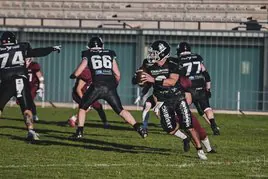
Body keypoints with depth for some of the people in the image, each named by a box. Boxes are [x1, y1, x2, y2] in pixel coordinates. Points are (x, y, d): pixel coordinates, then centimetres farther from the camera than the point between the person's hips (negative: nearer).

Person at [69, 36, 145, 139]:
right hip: (110, 87, 2)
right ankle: (138, 128, -1)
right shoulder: (110, 54, 17)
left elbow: (77, 73, 10)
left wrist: (72, 76, 33)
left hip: (97, 87, -2)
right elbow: (117, 74, 14)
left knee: (82, 108, 17)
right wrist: (115, 84, 33)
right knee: (120, 110, 10)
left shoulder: (88, 55, 12)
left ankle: (79, 132, 8)